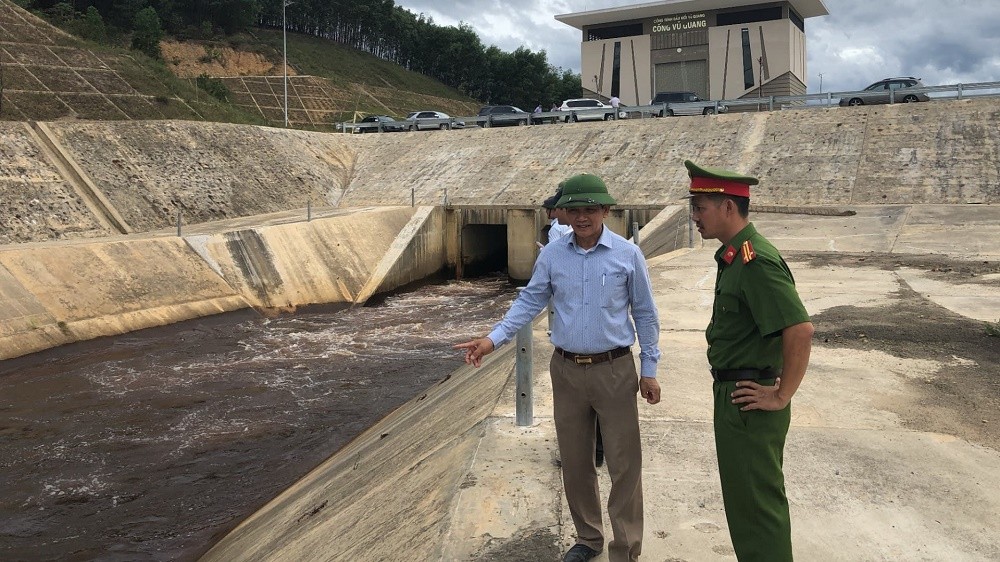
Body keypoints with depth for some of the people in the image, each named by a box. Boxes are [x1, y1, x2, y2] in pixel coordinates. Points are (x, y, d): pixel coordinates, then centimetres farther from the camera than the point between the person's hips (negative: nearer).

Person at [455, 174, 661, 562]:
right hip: (566, 370, 3)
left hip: (615, 371, -3)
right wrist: (494, 339, -7)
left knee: (624, 465, 2)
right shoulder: (551, 255, 1)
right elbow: (530, 302, 5)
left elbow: (645, 314, 1)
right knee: (574, 462, 15)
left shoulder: (628, 254, -5)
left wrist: (649, 370, 1)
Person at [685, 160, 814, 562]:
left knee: (755, 505, 2)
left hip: (748, 402, -10)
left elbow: (800, 330, -29)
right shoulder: (733, 256, 10)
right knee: (746, 499, 22)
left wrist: (781, 397, -22)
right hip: (734, 396, 10)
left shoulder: (756, 261, -22)